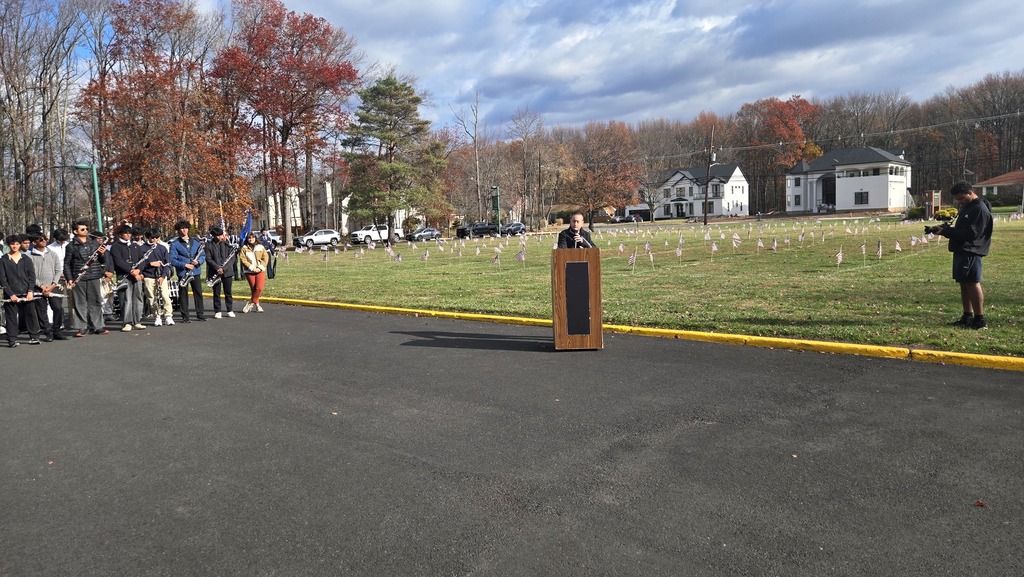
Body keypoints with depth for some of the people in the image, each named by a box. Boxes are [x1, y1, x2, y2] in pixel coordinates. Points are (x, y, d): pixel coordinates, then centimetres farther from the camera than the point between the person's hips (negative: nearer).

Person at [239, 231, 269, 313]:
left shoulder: (261, 247, 7)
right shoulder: (244, 248, 3)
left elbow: (266, 258, 3)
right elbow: (243, 259, -5)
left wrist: (260, 267, -9)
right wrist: (251, 268, -14)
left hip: (260, 270, 1)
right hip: (249, 271, -1)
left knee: (259, 288, -13)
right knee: (253, 289, 2)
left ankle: (251, 303, 1)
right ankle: (256, 305, 15)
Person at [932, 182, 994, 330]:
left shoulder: (980, 209, -13)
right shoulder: (966, 207, 18)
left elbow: (971, 233, -21)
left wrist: (946, 231, -20)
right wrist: (945, 228, 2)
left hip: (971, 252, -10)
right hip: (962, 251, 10)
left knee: (972, 283, -8)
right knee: (964, 283, 12)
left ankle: (980, 319, -4)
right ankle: (967, 316, 18)